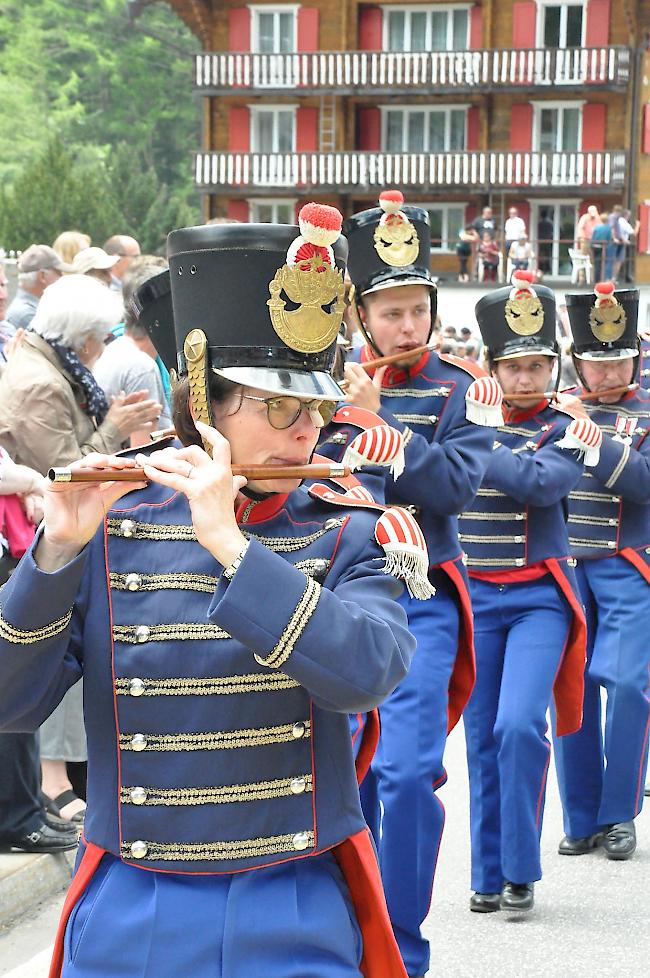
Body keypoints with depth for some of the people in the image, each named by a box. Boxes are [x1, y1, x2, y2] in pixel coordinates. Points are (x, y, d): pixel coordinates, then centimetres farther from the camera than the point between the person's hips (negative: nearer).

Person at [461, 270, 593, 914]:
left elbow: (538, 482, -22)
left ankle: (521, 870, 0)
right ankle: (488, 876, 17)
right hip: (474, 597, 3)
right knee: (483, 739, 6)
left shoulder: (568, 431, -2)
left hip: (539, 598, -2)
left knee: (519, 726, -16)